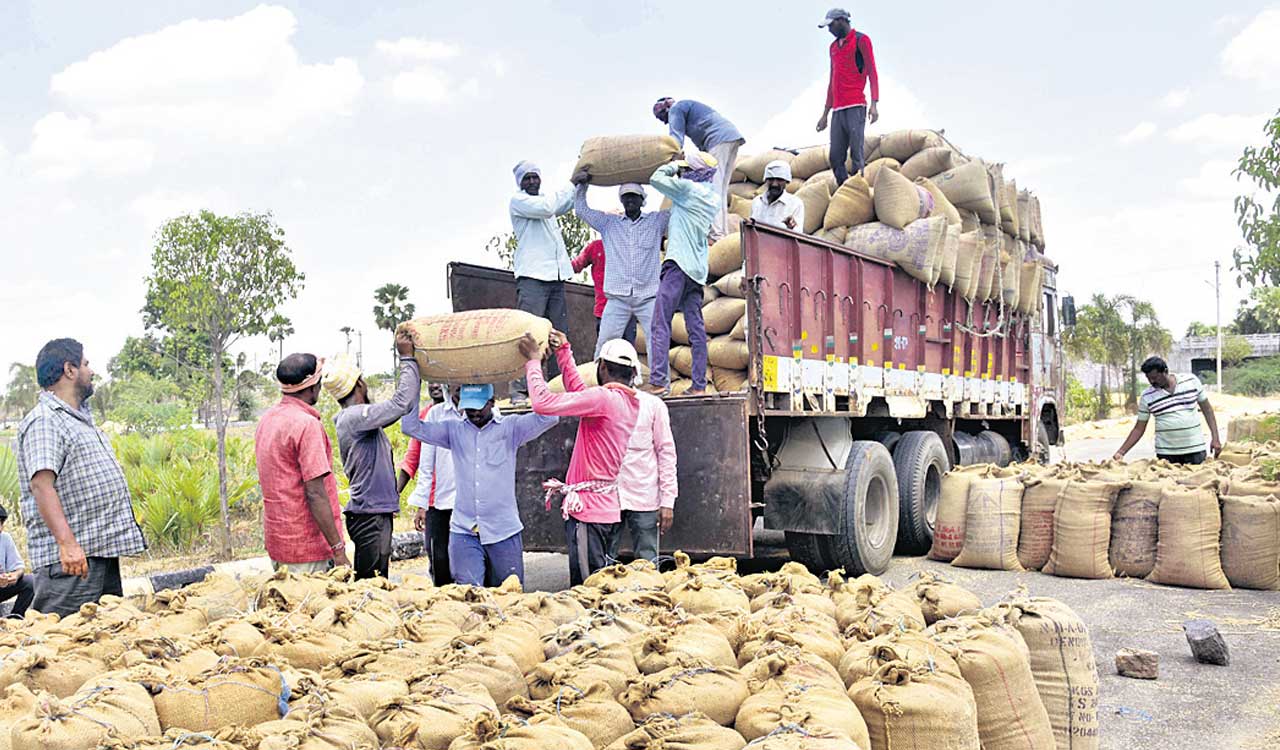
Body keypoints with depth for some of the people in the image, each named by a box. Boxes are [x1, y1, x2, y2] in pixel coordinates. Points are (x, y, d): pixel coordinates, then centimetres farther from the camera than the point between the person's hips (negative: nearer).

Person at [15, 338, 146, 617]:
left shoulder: (80, 419, 22)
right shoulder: (44, 421, -11)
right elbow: (41, 483, -24)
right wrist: (67, 543, -32)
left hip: (103, 552, 10)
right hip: (69, 561, -10)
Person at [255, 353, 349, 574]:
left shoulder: (266, 419, 10)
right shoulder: (307, 424, -17)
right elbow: (315, 493, -21)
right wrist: (338, 549, -18)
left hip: (276, 541, 9)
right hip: (307, 546, -9)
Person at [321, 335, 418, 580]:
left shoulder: (355, 417, 15)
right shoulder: (353, 417, -16)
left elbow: (396, 408, 23)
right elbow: (400, 404, -22)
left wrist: (407, 362, 21)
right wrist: (408, 359, -12)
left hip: (378, 512, 10)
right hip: (370, 514, -10)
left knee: (375, 584, 13)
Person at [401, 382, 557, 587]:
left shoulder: (511, 427, 2)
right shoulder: (454, 430, 9)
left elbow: (549, 417, -9)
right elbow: (411, 427, 6)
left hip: (504, 532, -1)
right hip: (463, 532, 1)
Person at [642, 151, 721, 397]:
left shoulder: (688, 188, -4)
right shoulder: (711, 198, 18)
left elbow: (656, 179, 3)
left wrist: (674, 166, 18)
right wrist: (679, 170, 26)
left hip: (679, 263, -8)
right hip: (698, 268, 8)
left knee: (661, 323, -10)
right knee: (696, 328, 5)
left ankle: (658, 381, -17)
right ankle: (699, 384, 4)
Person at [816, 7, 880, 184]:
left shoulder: (861, 40, 3)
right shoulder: (834, 46, 23)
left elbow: (872, 72, -4)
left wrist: (874, 103, -16)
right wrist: (825, 114, 24)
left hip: (855, 107, -7)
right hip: (837, 110, 7)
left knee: (856, 153, -12)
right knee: (836, 158, -1)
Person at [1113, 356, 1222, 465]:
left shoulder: (1191, 381, 0)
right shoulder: (1146, 397, -1)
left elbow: (1207, 409, 7)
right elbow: (1139, 428, 4)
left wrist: (1215, 438, 1)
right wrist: (1121, 452, -5)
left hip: (1195, 450, 0)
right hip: (1166, 454, 0)